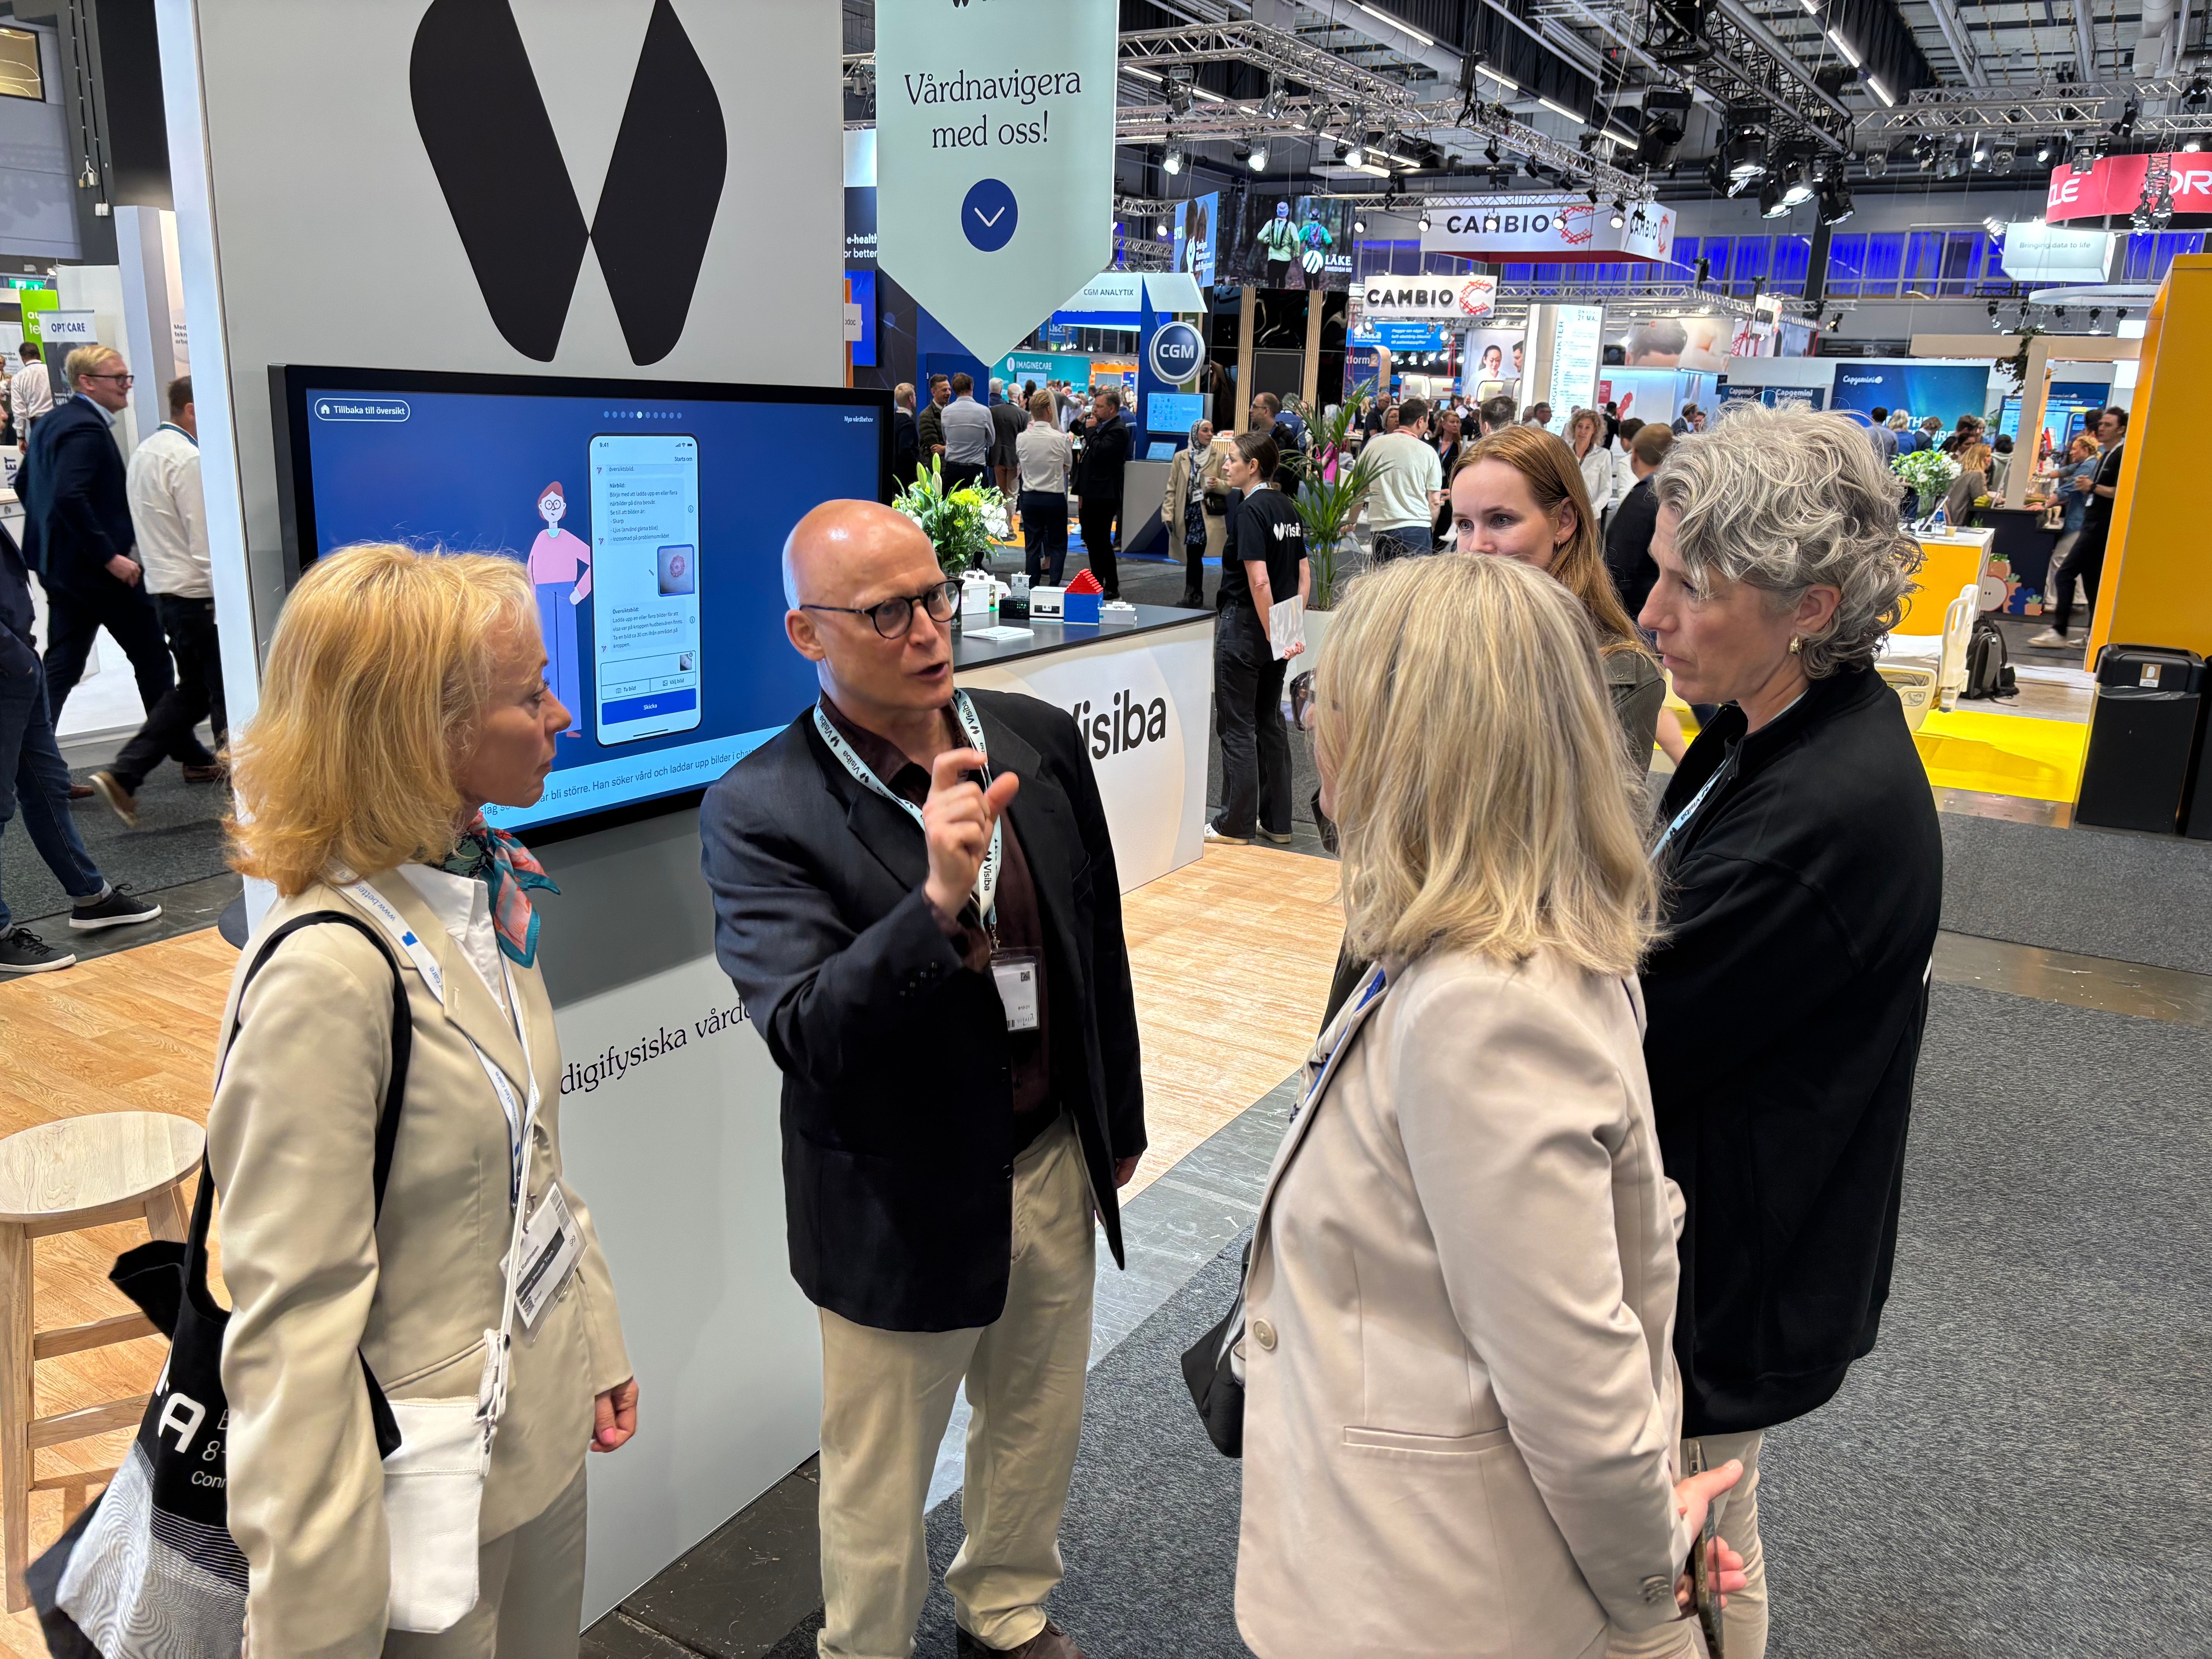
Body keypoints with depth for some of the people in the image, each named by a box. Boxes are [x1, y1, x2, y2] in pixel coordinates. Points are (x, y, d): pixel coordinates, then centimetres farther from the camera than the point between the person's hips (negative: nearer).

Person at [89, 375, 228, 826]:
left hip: (164, 588, 10)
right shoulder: (189, 460, -17)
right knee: (227, 694, 0)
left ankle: (123, 776, 11)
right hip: (196, 594, -10)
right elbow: (206, 542, -20)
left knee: (191, 691, 17)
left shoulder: (145, 451, 13)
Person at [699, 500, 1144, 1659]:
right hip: (905, 1210, -5)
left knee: (1037, 1431, 26)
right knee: (880, 1489, 16)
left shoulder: (1039, 740, -5)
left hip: (1055, 1169, 5)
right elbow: (804, 1038, -29)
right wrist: (939, 903, -44)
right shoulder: (759, 814, -20)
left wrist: (1121, 1122, 13)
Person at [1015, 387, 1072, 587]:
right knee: (1058, 544, 7)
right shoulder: (1061, 438, -13)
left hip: (1030, 497, 3)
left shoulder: (1021, 438, -5)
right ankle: (1054, 586, 1)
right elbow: (1069, 462, 4)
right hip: (1055, 497, -3)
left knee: (1032, 544, 9)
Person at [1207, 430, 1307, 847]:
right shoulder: (1289, 508, 9)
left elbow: (1259, 580, -23)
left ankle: (1236, 824, 7)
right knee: (1270, 722, 14)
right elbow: (1304, 574, 11)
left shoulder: (1250, 510, -16)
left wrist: (1273, 636, -19)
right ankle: (1277, 821, 19)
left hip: (1244, 625, -8)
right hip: (1275, 630, 8)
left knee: (1238, 727, 0)